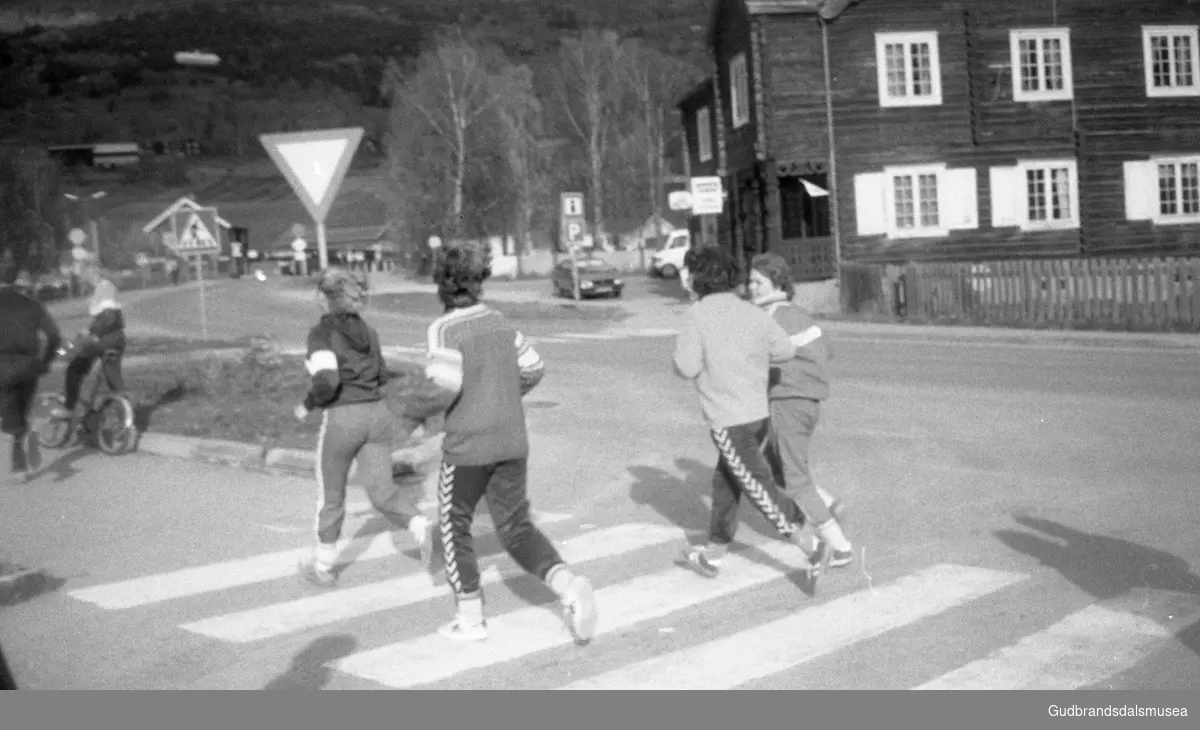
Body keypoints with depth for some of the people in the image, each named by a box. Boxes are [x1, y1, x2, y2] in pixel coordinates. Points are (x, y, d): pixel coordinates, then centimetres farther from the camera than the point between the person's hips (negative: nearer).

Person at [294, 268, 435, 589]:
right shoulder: (368, 330, 10)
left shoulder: (322, 333, -11)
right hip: (378, 415, 5)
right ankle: (421, 528, -25)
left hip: (342, 420, -5)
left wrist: (307, 405, -4)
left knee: (330, 493, 14)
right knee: (382, 492, 3)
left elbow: (327, 382, -22)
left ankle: (322, 566, 29)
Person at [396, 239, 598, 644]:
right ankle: (568, 584, -13)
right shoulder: (499, 321, 6)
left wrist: (411, 414, -5)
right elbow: (533, 369, 12)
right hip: (512, 440, 5)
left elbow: (443, 386, -22)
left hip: (468, 445, -5)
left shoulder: (445, 328, -13)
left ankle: (470, 617, 20)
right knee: (516, 528, 11)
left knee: (454, 526, 16)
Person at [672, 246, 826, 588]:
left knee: (760, 489, -2)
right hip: (760, 414, 7)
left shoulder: (699, 315, -11)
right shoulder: (753, 313, 3)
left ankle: (811, 552, -7)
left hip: (729, 421, -7)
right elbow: (786, 350, 3)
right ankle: (712, 555, 32)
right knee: (725, 482, 19)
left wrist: (684, 347, 7)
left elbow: (687, 368, -14)